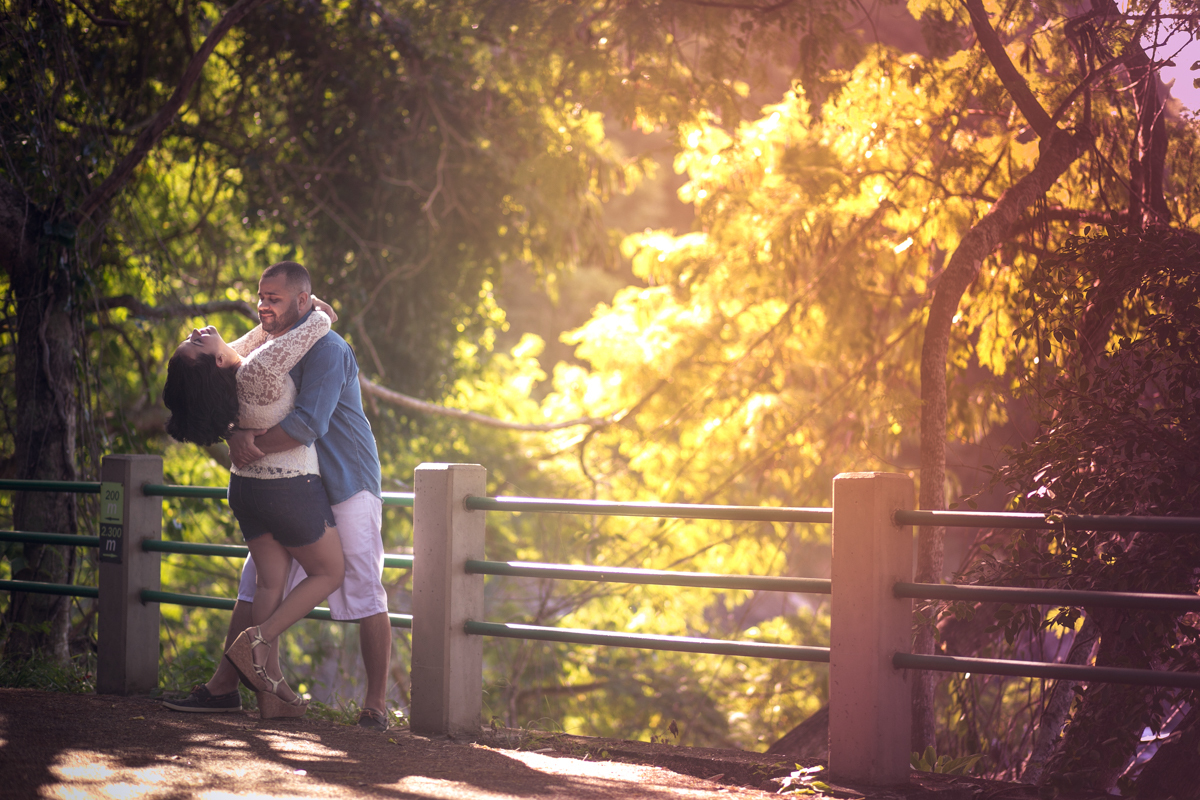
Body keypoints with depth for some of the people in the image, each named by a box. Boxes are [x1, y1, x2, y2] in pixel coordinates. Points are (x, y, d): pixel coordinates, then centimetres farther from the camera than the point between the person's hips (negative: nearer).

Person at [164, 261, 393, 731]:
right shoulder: (271, 347, 11)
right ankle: (223, 689, 14)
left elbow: (309, 424, -27)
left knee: (364, 594, -7)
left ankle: (375, 705, -4)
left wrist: (253, 448, -19)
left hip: (347, 486, -9)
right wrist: (239, 434, -19)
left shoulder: (327, 350, -17)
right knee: (255, 586, 9)